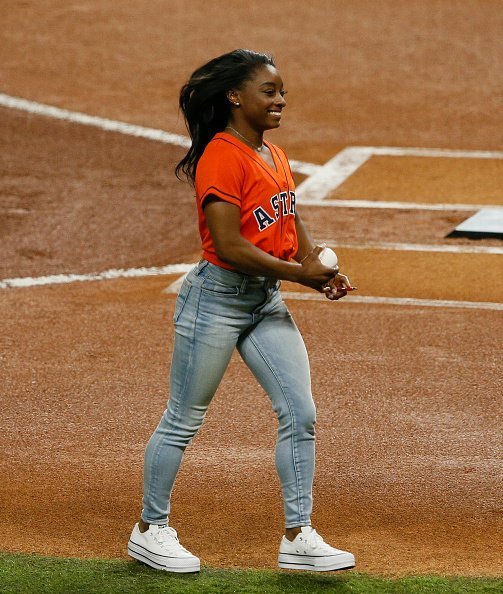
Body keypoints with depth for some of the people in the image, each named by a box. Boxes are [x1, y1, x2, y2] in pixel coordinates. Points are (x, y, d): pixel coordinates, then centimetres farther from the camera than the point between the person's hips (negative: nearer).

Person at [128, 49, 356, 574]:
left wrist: (321, 270, 0)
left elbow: (291, 222, 20)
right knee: (183, 421, 4)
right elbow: (229, 245, -23)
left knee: (300, 415, 2)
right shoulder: (222, 156, -17)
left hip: (267, 302, 8)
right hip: (218, 298, -8)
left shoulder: (275, 157, 12)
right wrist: (298, 273, -19)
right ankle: (150, 530, 19)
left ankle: (298, 538, 9)